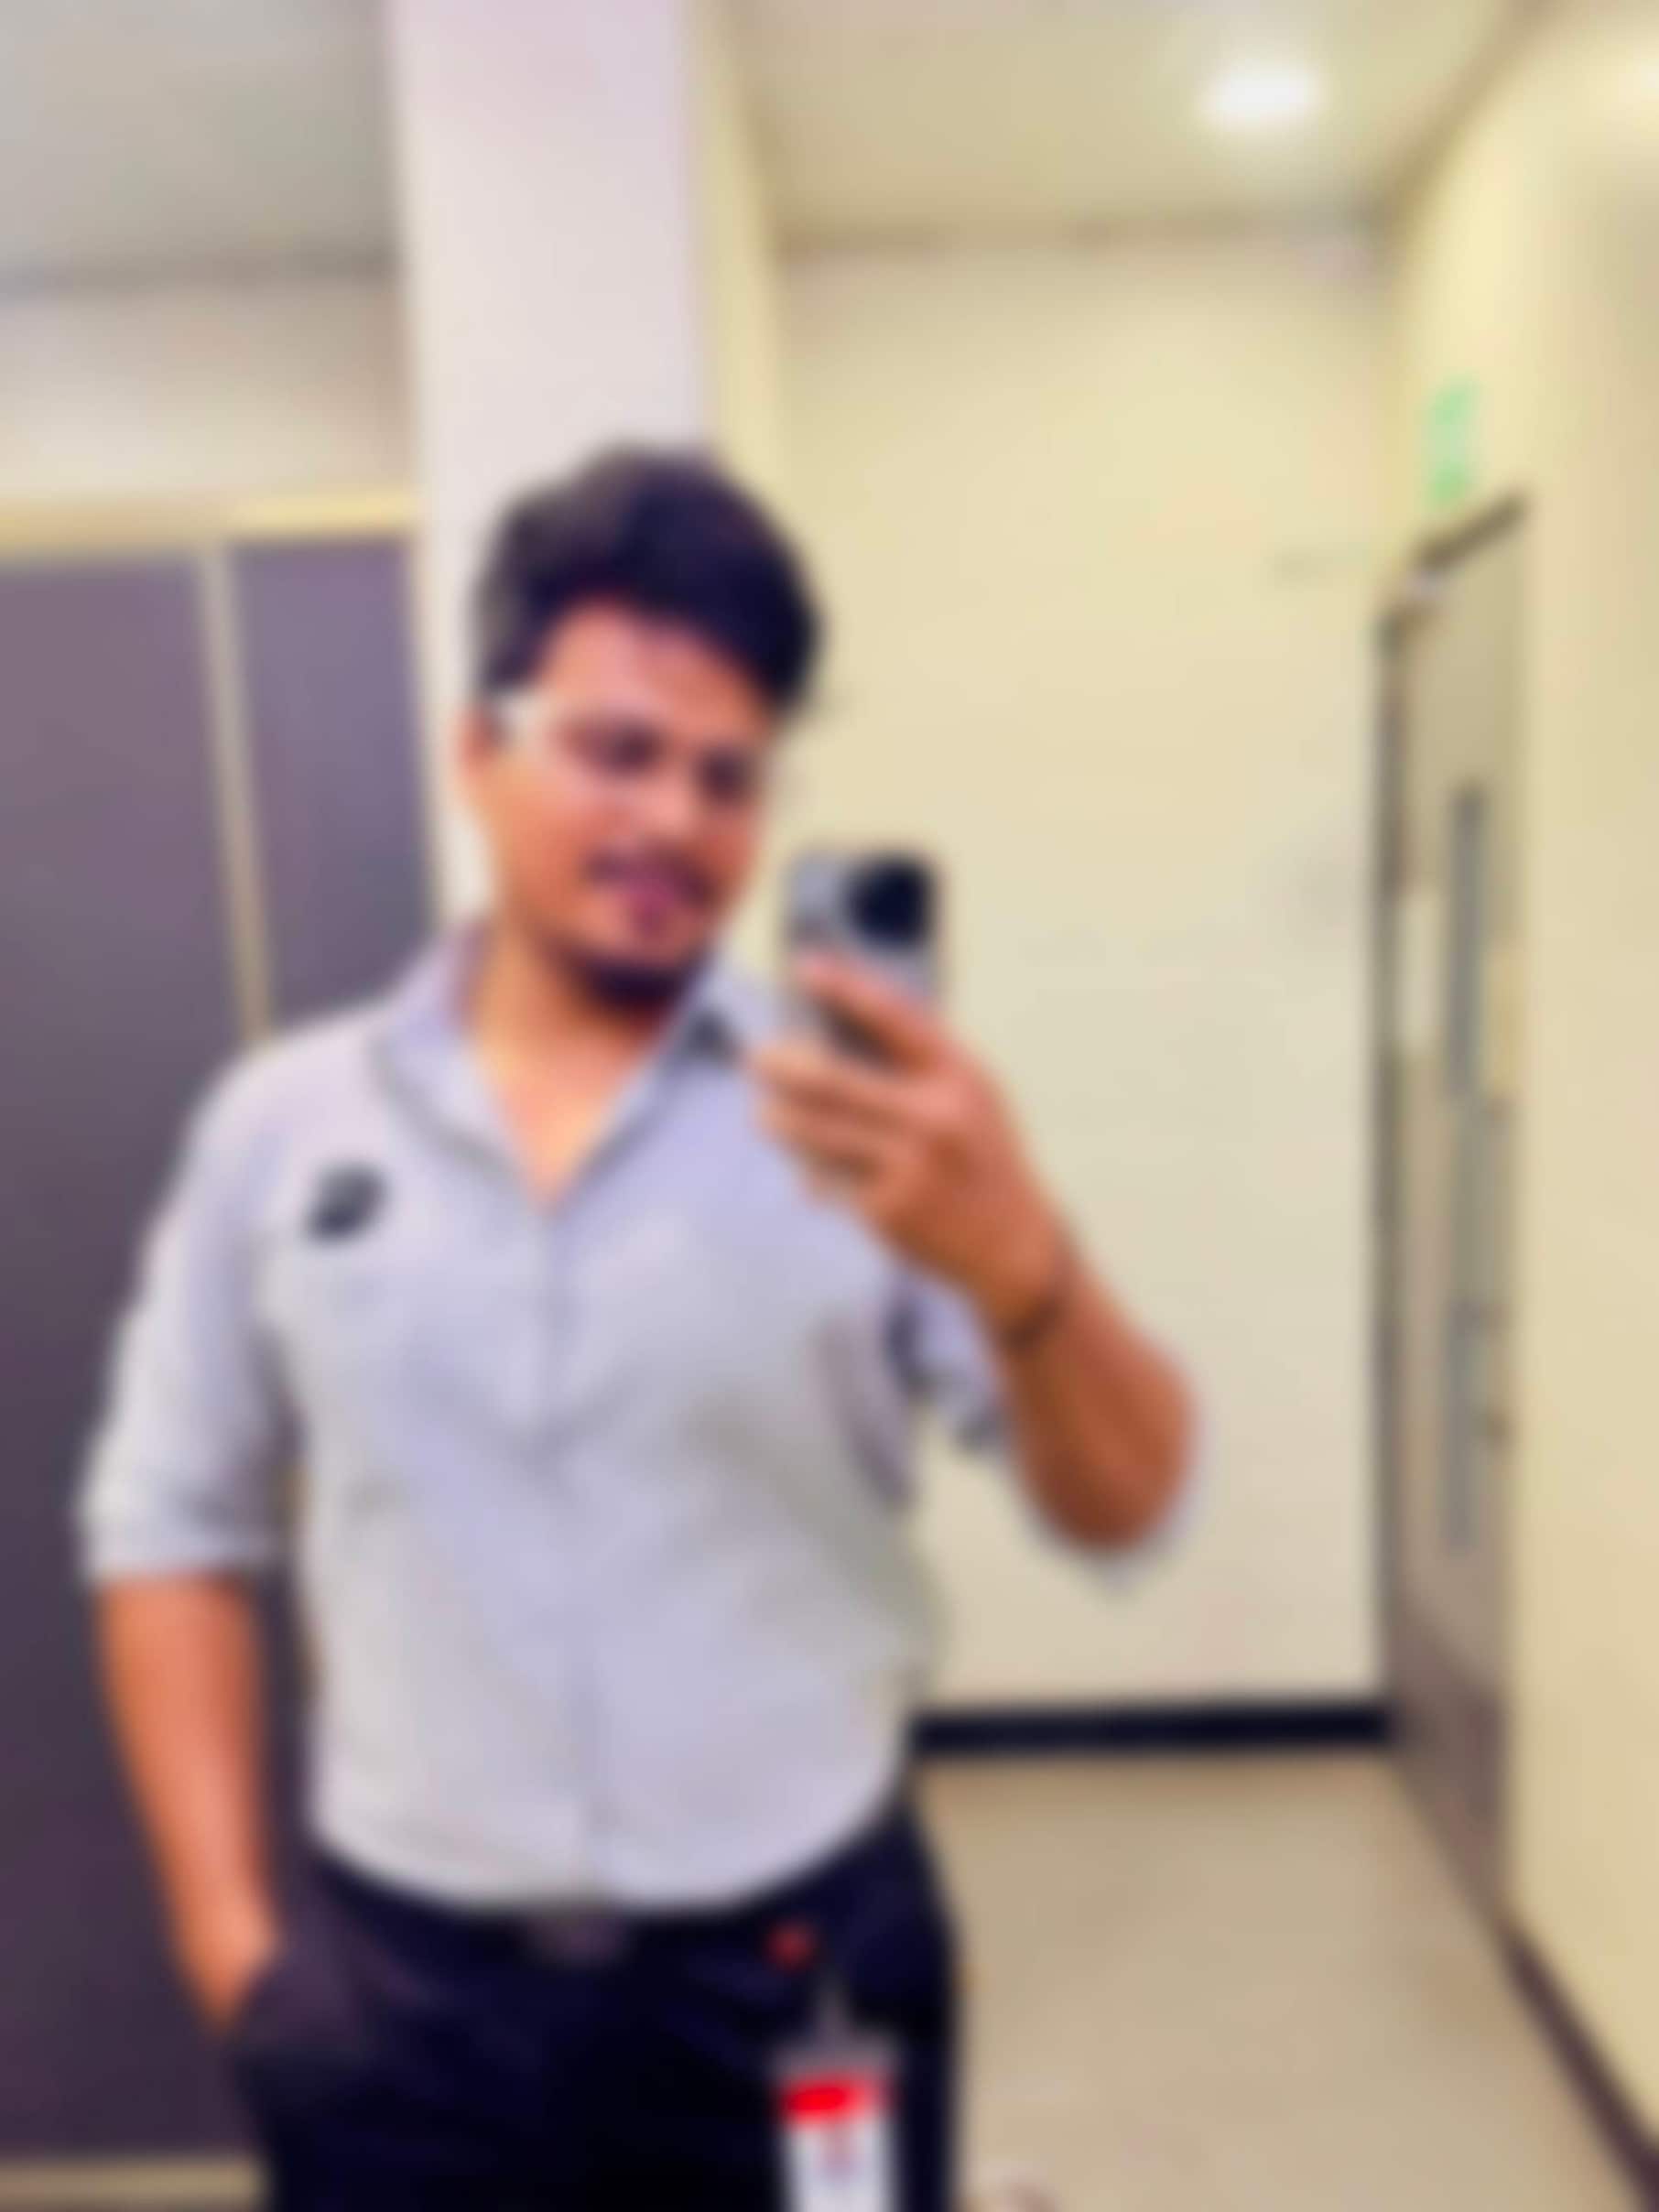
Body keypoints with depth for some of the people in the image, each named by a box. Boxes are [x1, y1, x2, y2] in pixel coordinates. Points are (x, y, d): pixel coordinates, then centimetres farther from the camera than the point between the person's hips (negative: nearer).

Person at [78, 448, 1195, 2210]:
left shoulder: (871, 1126, -9)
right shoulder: (281, 1122, -2)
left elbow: (1122, 1505, -12)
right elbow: (172, 1534, 4)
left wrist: (1013, 1257, -31)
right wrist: (231, 1938, 1)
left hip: (799, 1978, -1)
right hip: (399, 2000, 2)